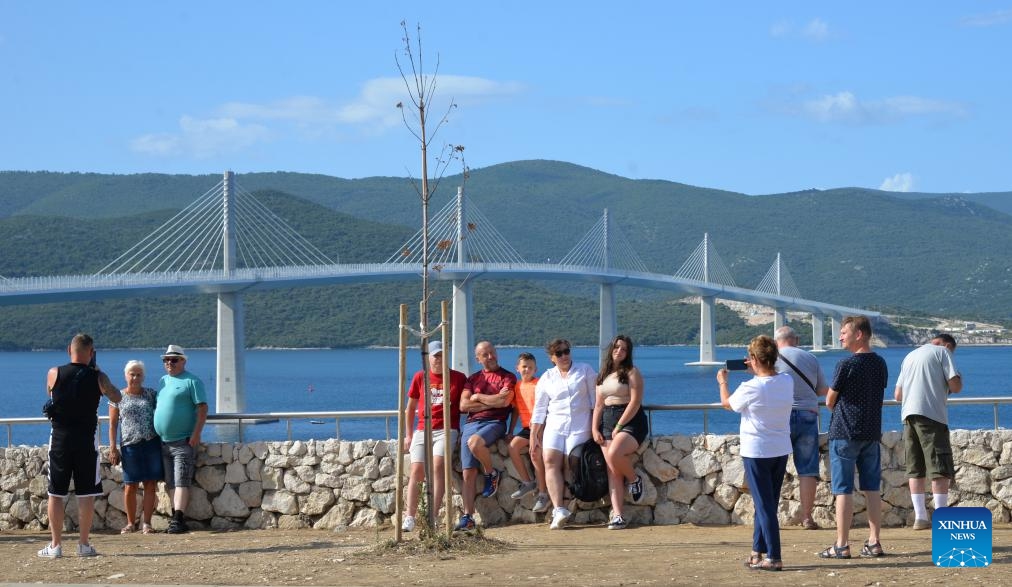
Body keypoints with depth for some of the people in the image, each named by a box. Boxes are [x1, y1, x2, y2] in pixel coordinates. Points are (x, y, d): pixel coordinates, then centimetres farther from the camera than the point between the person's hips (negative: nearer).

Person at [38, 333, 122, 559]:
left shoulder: (54, 374, -5)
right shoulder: (98, 377, -6)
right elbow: (116, 398, 11)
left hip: (60, 438, 1)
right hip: (86, 439, -1)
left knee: (56, 492, 6)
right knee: (86, 493, 5)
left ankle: (55, 545, 5)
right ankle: (84, 544, 5)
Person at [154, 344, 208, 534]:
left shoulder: (192, 381, -5)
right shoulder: (163, 381, 17)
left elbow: (202, 408, -11)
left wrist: (196, 434, -19)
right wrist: (156, 434, 16)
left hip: (183, 442, -7)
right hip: (164, 443, 8)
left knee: (181, 482, -10)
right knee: (171, 484, 9)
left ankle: (178, 520, -15)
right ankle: (175, 517, 13)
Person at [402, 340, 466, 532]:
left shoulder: (458, 378, 6)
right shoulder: (420, 377, 10)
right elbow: (410, 408, 18)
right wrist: (408, 435, 14)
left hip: (446, 430, -2)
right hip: (422, 430, 2)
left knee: (437, 465, -23)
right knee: (417, 469, -12)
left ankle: (432, 516, -25)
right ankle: (410, 518, -10)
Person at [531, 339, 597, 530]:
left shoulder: (585, 371, 10)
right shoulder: (546, 378, 15)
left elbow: (595, 400, 7)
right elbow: (539, 409, 14)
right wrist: (533, 435, 7)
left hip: (579, 426, -2)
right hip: (554, 425, 2)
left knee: (569, 464, -16)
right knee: (550, 461, -20)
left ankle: (558, 510, -11)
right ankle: (559, 510, -29)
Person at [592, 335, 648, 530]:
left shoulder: (632, 373, 0)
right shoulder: (603, 375, 19)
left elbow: (635, 402, -10)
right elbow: (598, 405, 17)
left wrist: (619, 426, -14)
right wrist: (595, 429, 3)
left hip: (630, 421, -6)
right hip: (607, 421, 6)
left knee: (613, 454, -32)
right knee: (613, 471, -7)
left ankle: (634, 479, -1)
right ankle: (617, 516, -13)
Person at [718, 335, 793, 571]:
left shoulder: (751, 388, -18)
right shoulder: (787, 381, -2)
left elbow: (727, 402, 3)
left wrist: (722, 382, 20)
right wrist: (757, 373, 25)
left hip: (757, 452, -6)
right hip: (782, 450, 6)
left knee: (765, 505, -3)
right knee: (768, 503, 17)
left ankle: (773, 558, -5)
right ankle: (759, 551, 26)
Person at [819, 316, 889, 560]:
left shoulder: (846, 365, -14)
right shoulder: (880, 364, 6)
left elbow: (830, 401, -7)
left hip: (844, 432, -6)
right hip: (872, 432, 6)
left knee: (843, 489, -2)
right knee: (872, 489, 8)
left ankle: (842, 545, -2)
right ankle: (874, 542, 9)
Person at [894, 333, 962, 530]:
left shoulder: (910, 356, 23)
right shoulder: (943, 352, 4)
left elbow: (898, 395, 22)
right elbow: (955, 386, -5)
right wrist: (959, 379, 16)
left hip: (908, 414, 6)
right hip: (932, 414, -6)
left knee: (916, 469, 8)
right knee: (940, 469, -5)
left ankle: (920, 517, 5)